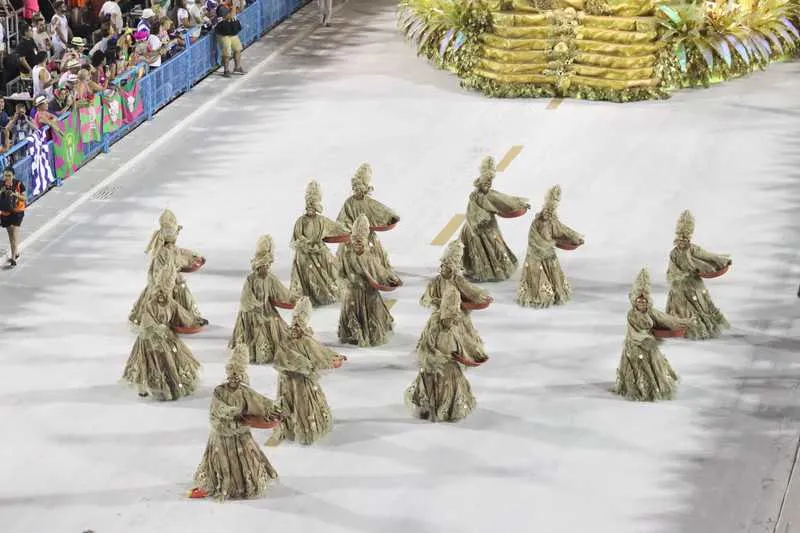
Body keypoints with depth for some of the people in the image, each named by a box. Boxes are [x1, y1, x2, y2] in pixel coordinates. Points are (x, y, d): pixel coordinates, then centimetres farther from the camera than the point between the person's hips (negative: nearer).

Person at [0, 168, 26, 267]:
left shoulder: (18, 184, -11)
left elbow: (25, 198, -6)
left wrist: (17, 195, -24)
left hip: (17, 212, -4)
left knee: (15, 235, -10)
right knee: (10, 234, 16)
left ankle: (13, 258, -12)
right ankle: (16, 253, 34)